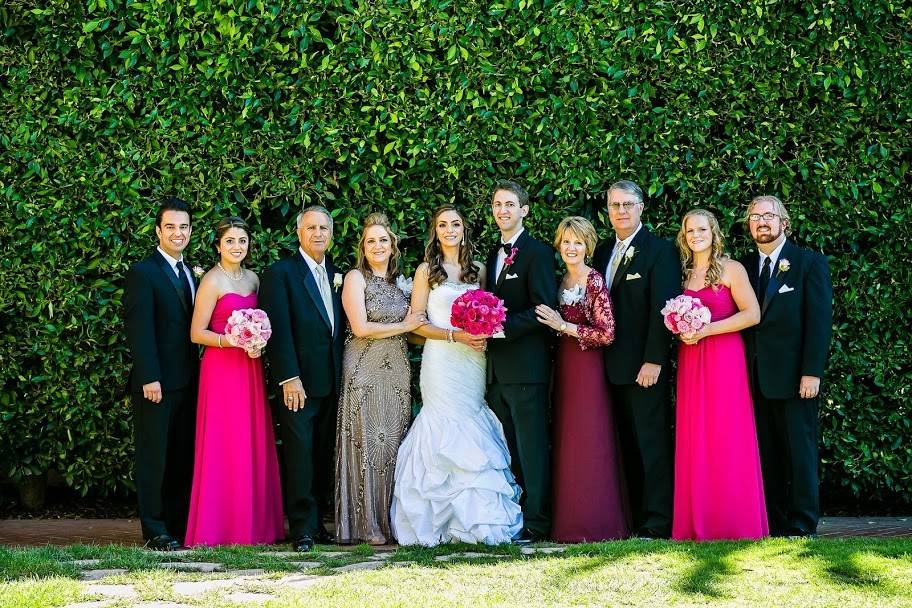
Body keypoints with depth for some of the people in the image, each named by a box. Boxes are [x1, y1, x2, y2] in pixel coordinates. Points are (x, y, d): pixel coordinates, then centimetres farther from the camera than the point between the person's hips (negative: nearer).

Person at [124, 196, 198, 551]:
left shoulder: (190, 273, 16)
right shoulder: (143, 273, -7)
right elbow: (139, 330, -13)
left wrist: (200, 372, 9)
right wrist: (149, 378, -19)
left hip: (188, 382, 7)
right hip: (158, 383, -7)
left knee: (183, 457, 10)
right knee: (154, 457, -1)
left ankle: (181, 526, 17)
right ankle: (155, 531, 4)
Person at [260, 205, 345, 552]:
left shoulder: (337, 275, 15)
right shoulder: (281, 273, -3)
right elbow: (279, 330, -10)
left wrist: (343, 375, 10)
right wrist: (289, 378, -17)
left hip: (332, 381, 6)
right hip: (300, 382, -6)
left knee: (323, 457, 9)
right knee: (300, 455, -5)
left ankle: (317, 523, 15)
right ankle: (302, 529, -1)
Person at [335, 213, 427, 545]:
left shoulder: (398, 283, 16)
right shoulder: (356, 278, -2)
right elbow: (361, 328, -12)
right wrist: (403, 326, -6)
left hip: (397, 372, 6)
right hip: (366, 371, -6)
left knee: (394, 442, 5)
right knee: (368, 442, -3)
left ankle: (391, 520, 11)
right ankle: (367, 525, 1)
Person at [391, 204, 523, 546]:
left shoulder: (478, 271, 14)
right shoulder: (427, 271, 3)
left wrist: (484, 334, -4)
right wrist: (455, 336, -13)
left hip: (473, 362, 4)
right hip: (442, 362, -4)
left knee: (475, 437, 0)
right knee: (448, 432, -8)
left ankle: (477, 519, 4)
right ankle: (454, 521, -5)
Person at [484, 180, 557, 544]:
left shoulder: (537, 253, -6)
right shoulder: (493, 255, 19)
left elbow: (545, 310, -13)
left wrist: (501, 326, -18)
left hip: (526, 365, -8)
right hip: (496, 368, 8)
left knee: (531, 446, -5)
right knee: (506, 449, 11)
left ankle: (535, 523, -2)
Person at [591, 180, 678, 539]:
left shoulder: (659, 250, -5)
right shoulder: (603, 253, 16)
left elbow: (662, 308, -12)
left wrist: (654, 361, -18)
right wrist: (604, 360, 8)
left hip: (644, 365, -7)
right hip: (614, 367, 7)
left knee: (651, 443, -4)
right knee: (628, 444, 9)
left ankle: (657, 523, -1)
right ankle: (634, 519, 13)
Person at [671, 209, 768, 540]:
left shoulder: (731, 269, -2)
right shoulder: (684, 273, 14)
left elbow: (752, 314, -9)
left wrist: (706, 330, -14)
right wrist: (682, 331, -1)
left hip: (724, 359, -5)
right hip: (691, 361, 5)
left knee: (726, 439, -5)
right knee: (694, 440, 1)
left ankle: (733, 522, 1)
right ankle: (698, 522, 5)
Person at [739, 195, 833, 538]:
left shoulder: (809, 262, 0)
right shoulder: (745, 266, 13)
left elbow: (820, 320, -6)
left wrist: (812, 372, -14)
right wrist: (743, 373, 1)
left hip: (794, 376, -4)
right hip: (758, 378, 4)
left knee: (800, 453, -1)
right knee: (767, 455, 7)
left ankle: (802, 526, 3)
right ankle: (772, 524, 11)